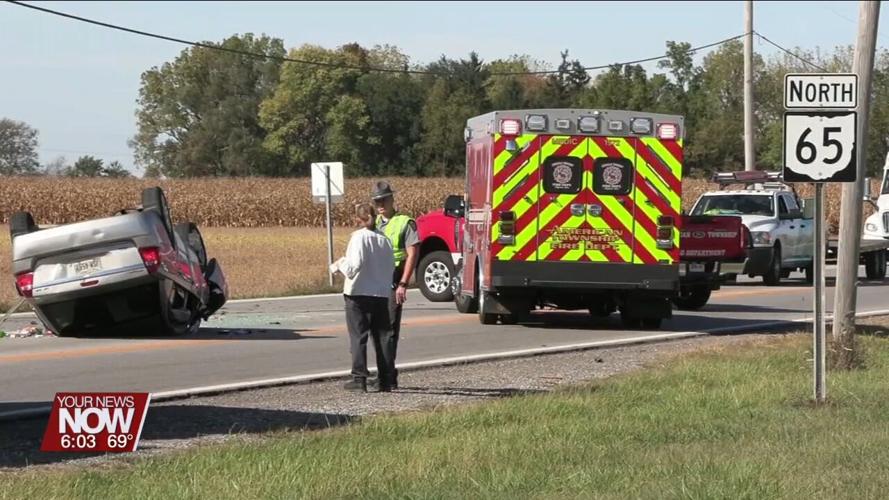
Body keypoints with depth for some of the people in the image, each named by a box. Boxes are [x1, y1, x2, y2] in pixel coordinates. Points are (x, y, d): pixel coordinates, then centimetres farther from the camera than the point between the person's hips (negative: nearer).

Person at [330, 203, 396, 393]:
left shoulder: (359, 237, -10)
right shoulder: (384, 240, 6)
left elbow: (355, 265, -18)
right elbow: (391, 268, 7)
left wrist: (340, 265, 0)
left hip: (358, 293, -5)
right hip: (382, 294, 5)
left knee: (358, 336, 0)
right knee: (383, 336, 9)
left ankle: (359, 379, -4)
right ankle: (386, 380, 9)